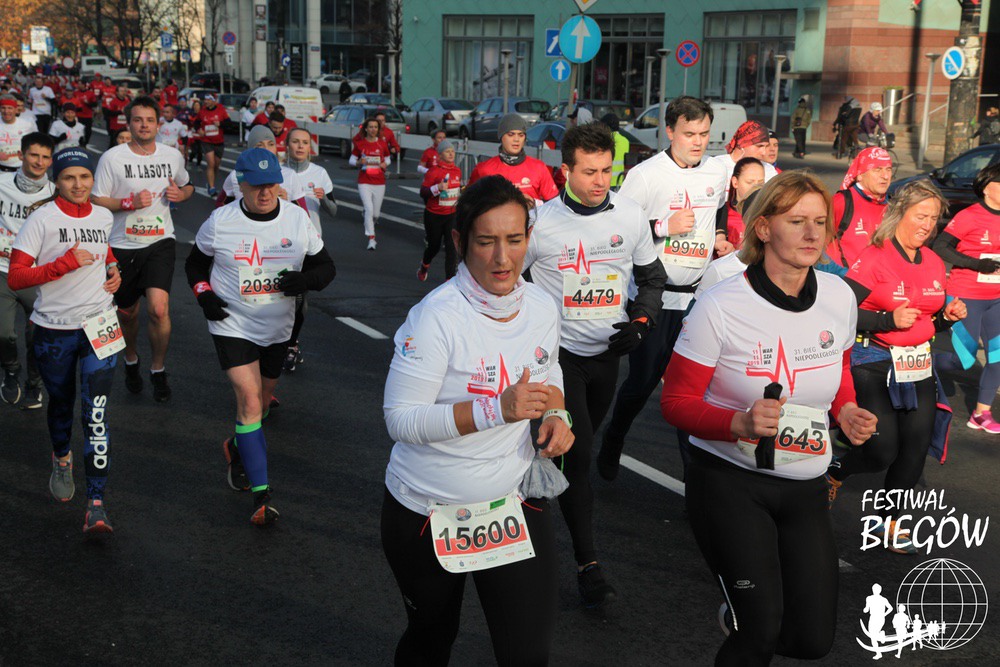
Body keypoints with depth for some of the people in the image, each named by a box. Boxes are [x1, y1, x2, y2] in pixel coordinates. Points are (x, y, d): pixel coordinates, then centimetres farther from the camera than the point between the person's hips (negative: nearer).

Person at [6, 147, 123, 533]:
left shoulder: (103, 217, 5)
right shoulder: (41, 219, -9)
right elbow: (15, 278, -13)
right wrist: (65, 263, -21)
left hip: (98, 326, 1)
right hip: (53, 331, -1)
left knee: (95, 413, -10)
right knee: (61, 404, 19)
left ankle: (96, 502, -9)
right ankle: (62, 458, 51)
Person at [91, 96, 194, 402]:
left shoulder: (173, 155, 3)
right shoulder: (112, 158, -6)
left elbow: (187, 185, 21)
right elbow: (97, 201, -4)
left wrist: (181, 194, -2)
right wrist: (130, 202, -19)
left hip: (160, 242, 0)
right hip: (123, 246, 0)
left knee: (158, 309, -18)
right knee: (127, 313, 15)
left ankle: (158, 371, 4)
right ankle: (131, 361, 44)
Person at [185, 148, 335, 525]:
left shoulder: (298, 219, -4)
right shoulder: (220, 222, -8)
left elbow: (326, 267, 4)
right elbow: (195, 263, 9)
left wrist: (305, 280, -18)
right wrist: (203, 293, -10)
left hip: (276, 327, 3)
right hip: (232, 325, -3)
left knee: (261, 401, 17)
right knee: (249, 401, -15)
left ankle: (236, 449, 50)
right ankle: (261, 496, -14)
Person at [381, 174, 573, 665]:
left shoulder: (542, 308, -3)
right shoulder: (437, 318, -22)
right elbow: (399, 418, -24)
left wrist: (555, 413, -5)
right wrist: (496, 409, -33)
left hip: (515, 501, 4)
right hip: (428, 513, -3)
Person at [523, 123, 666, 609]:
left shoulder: (630, 216, -2)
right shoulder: (542, 222, -12)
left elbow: (652, 277, 10)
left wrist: (639, 322, -6)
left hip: (607, 351, 4)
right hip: (558, 350, -4)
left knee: (581, 442, 19)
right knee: (577, 451, -12)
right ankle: (588, 564, -6)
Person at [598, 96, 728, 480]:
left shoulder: (718, 173, 8)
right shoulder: (646, 174, -8)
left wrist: (717, 243, 17)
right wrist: (664, 226, -17)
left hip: (697, 294, 4)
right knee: (643, 379, 0)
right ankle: (612, 443, 25)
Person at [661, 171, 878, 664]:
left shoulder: (839, 296, -2)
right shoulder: (721, 307, -17)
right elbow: (676, 401, -11)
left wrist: (846, 410, -4)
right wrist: (740, 424, -29)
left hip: (804, 489, 5)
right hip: (730, 482, -5)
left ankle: (738, 614, 38)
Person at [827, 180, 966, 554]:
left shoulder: (934, 264, 9)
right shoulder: (874, 259, -12)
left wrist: (949, 316, -1)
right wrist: (889, 320, -23)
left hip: (919, 367, 7)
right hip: (875, 365, -7)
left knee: (916, 448, 5)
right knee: (883, 450, -11)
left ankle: (888, 521, 24)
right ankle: (834, 473, 22)